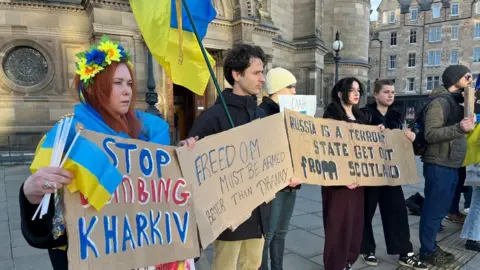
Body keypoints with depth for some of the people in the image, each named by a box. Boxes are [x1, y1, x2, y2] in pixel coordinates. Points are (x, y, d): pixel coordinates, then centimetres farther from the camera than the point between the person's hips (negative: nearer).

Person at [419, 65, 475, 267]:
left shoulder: (456, 102, 17)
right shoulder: (440, 102, -13)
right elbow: (430, 134, -22)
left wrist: (468, 124, 10)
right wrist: (459, 128, -31)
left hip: (451, 166, 10)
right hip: (439, 166, -10)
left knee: (440, 210, 17)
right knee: (433, 211, 0)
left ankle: (431, 247, 29)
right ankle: (427, 252, 13)